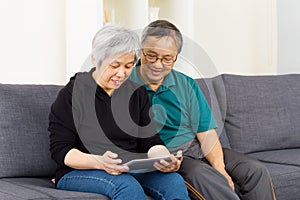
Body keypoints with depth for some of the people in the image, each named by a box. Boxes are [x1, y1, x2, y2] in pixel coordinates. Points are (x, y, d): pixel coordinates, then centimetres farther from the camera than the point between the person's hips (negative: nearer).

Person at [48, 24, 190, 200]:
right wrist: (99, 162, -27)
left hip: (132, 170, 4)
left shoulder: (137, 93, 11)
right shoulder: (72, 94, -3)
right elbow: (60, 150, -8)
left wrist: (165, 158, -17)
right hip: (79, 173, -4)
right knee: (127, 186, -35)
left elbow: (150, 142, 7)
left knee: (174, 182, -26)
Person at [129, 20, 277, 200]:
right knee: (200, 176, -36)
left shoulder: (187, 85, 12)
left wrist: (219, 167, -13)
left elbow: (206, 132, 5)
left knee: (256, 171, -14)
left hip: (199, 150, 5)